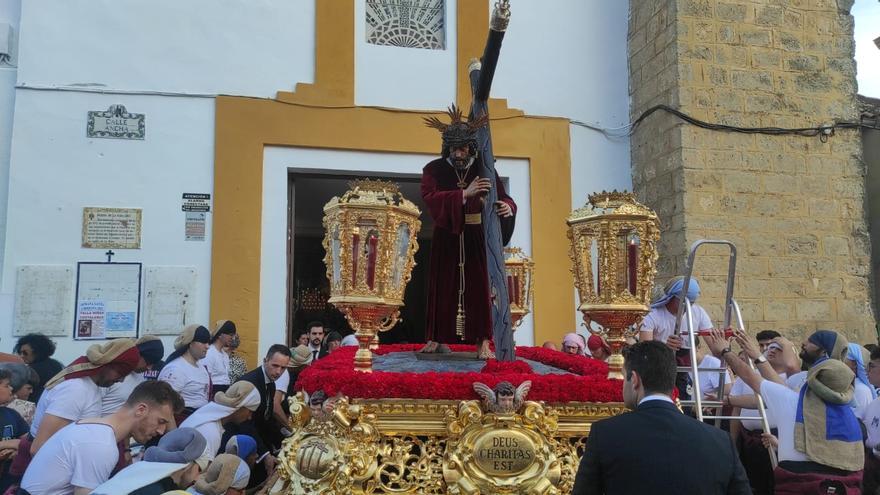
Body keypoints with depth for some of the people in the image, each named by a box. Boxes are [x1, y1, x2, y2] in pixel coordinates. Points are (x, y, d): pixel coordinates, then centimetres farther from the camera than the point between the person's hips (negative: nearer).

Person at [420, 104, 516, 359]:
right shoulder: (434, 170, -2)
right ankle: (438, 338, 18)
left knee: (480, 285, -1)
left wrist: (507, 207, -28)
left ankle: (483, 341, 4)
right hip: (447, 237, 0)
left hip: (477, 237, 0)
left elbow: (503, 198, -3)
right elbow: (431, 198, -18)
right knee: (443, 286, 7)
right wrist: (464, 194, -29)